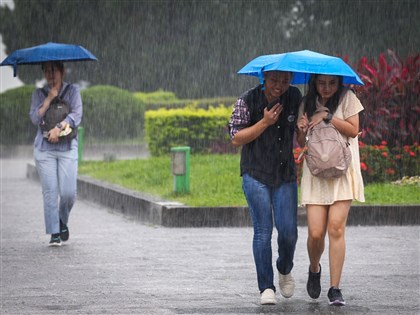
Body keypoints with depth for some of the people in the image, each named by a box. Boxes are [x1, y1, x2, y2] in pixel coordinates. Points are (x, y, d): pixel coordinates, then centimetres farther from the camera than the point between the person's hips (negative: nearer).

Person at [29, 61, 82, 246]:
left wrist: (59, 127, -19)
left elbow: (76, 115, -6)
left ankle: (63, 222, 22)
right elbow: (35, 118, -2)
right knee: (50, 192, -6)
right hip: (44, 148, 1)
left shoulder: (72, 91, 6)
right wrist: (49, 98, -8)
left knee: (68, 192, -7)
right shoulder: (39, 94, 10)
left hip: (68, 147, -1)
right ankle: (54, 233, -1)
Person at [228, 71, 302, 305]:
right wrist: (265, 122, -18)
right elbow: (236, 138, -10)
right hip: (256, 175, -3)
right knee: (263, 231, -7)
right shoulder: (247, 101, -8)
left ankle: (285, 270, 27)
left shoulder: (295, 97, 2)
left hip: (285, 174, 3)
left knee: (288, 230, -4)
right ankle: (266, 287, 1)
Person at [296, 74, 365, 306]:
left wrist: (327, 117, -13)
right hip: (315, 171, 2)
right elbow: (302, 143, 10)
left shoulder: (347, 98, 1)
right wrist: (302, 130, -12)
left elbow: (353, 130, -6)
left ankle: (335, 289, -8)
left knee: (336, 228, -13)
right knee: (315, 233, -7)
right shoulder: (307, 103, 9)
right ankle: (314, 269, 25)